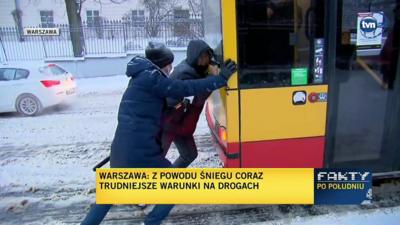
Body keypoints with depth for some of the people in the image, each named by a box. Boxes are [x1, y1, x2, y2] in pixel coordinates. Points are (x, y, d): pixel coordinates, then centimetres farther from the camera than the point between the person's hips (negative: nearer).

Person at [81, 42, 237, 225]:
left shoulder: (141, 76, 16)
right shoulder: (150, 77, -11)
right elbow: (186, 88, -16)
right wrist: (221, 79, -10)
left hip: (121, 149, 9)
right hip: (140, 152, -9)